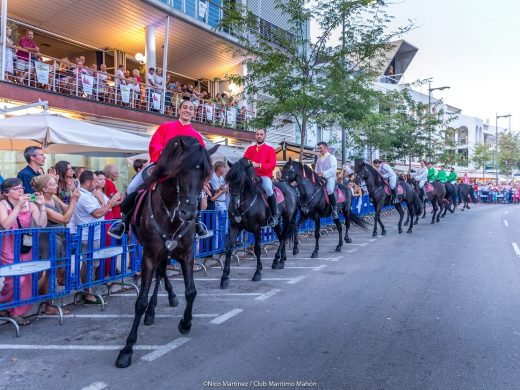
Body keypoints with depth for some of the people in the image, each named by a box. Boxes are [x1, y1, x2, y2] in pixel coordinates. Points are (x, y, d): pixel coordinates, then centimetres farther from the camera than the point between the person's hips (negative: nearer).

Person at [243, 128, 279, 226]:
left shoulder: (270, 149, 4)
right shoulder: (250, 149, 17)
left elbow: (272, 165, -7)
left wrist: (259, 165, -22)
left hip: (265, 176, -4)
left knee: (268, 189, -34)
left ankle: (274, 214, -16)